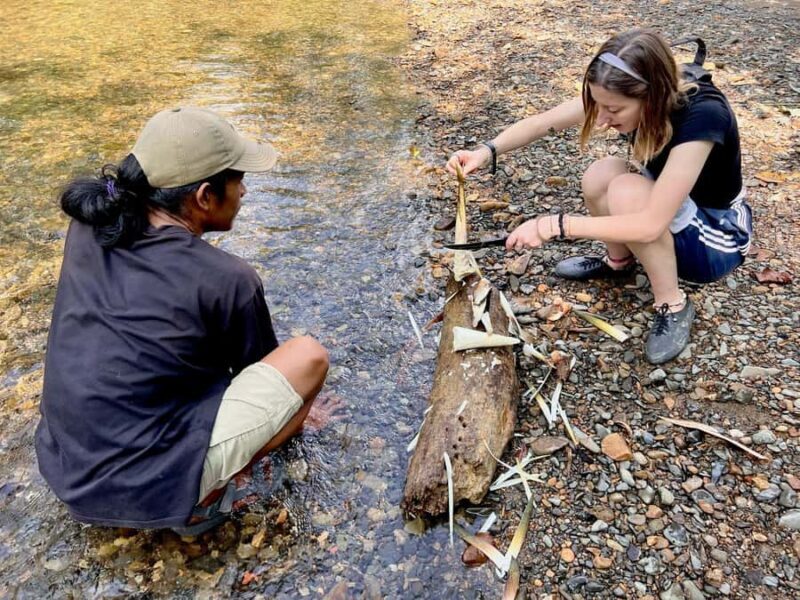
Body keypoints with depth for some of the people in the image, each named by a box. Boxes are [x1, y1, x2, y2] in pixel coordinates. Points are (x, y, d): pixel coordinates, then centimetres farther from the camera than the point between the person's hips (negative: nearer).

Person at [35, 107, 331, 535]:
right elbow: (260, 371, 5)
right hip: (149, 490, -6)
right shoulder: (227, 280, -17)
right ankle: (201, 500, 2)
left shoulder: (88, 229, -2)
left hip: (63, 471, 7)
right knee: (309, 357, -4)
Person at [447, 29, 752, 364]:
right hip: (669, 212, 6)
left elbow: (651, 224, -39)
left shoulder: (701, 118, -35)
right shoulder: (619, 99, -16)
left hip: (719, 236, -6)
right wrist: (487, 151, -30)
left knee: (626, 191, -31)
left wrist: (555, 226, -38)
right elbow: (542, 122, -13)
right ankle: (619, 262, 9)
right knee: (601, 176, -20)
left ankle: (673, 306, -13)